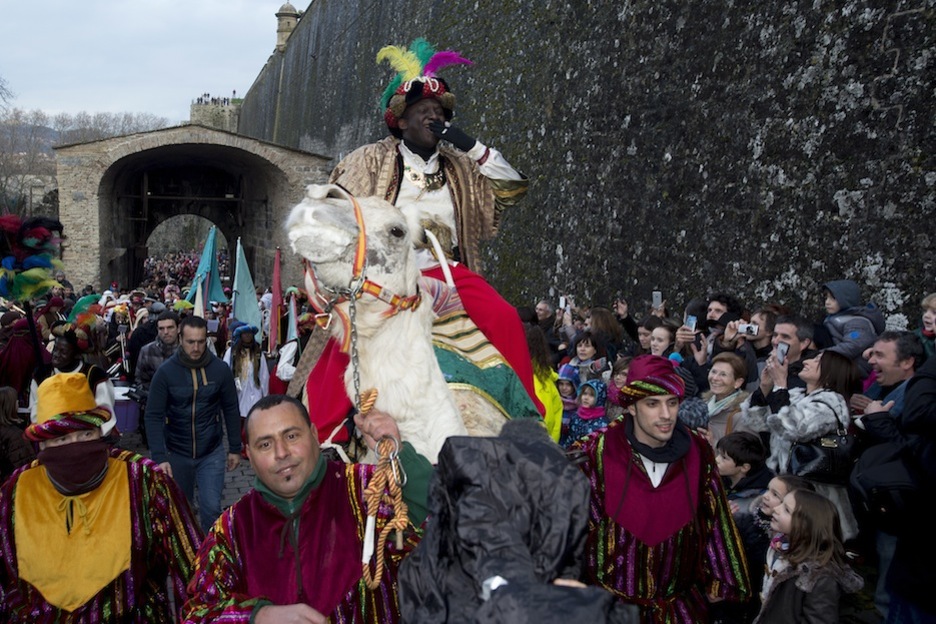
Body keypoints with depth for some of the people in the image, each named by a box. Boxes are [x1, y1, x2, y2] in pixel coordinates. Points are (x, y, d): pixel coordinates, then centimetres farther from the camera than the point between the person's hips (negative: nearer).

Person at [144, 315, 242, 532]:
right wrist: (159, 457, -20)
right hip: (177, 453, 0)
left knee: (211, 508, -4)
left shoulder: (220, 369, -8)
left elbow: (231, 410, 1)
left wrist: (235, 448, 3)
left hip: (212, 453, 0)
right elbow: (153, 416, -12)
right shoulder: (165, 371, -12)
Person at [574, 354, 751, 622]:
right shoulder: (596, 453, -16)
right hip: (611, 597, -2)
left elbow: (711, 518, 5)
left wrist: (718, 579, 11)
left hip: (679, 599, 3)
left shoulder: (698, 452, -6)